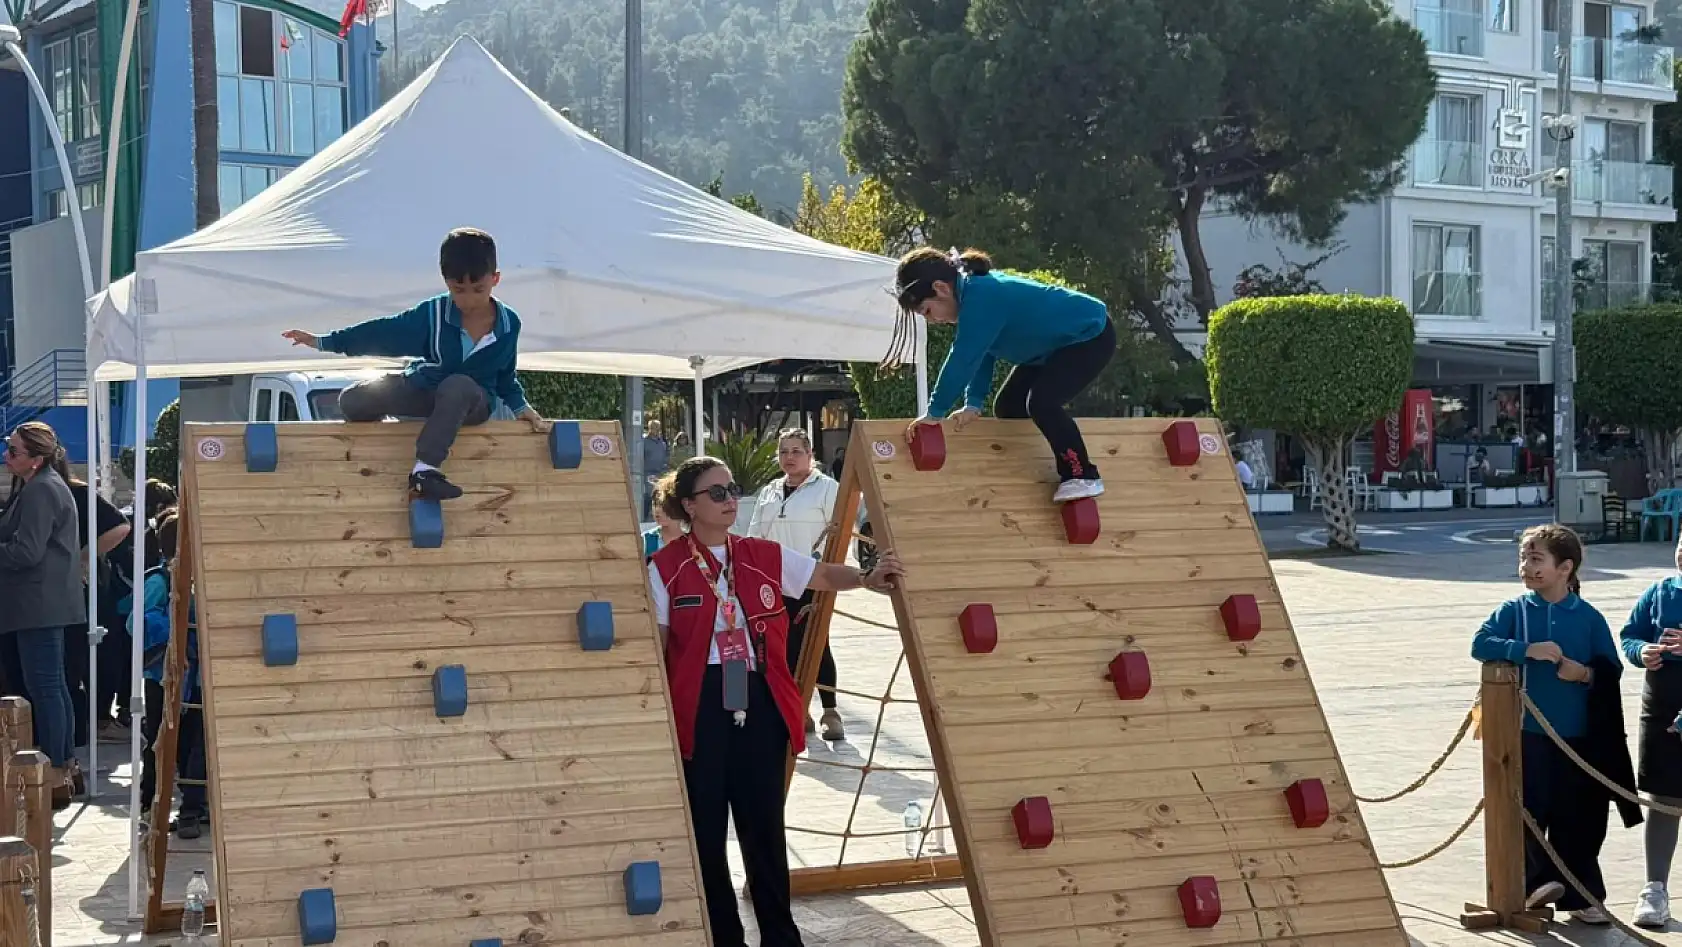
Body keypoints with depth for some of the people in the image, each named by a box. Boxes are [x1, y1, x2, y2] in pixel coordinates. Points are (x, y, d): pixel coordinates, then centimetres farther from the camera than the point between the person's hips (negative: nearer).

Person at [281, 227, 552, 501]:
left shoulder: (509, 324, -11)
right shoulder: (432, 314, -16)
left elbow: (505, 376, 7)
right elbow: (384, 333, -11)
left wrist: (522, 408, -4)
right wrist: (323, 341, -11)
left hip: (472, 399, -2)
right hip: (425, 389, 2)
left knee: (458, 386, -42)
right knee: (353, 401, -19)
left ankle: (425, 469, -46)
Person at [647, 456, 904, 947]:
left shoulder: (763, 556, 7)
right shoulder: (666, 568, -4)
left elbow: (824, 575, 8)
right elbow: (653, 650, -3)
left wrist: (868, 578, -13)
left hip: (760, 704, 3)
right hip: (699, 709, -3)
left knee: (764, 826, 7)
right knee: (705, 831, 4)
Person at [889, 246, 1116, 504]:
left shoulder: (981, 299, -32)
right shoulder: (977, 289, -1)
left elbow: (962, 360, -33)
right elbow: (980, 356, 2)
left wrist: (934, 412, -28)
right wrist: (974, 404, -7)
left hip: (1090, 336, -11)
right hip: (1057, 345, 11)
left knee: (1041, 402, -27)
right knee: (1007, 407, 9)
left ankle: (1083, 477, -15)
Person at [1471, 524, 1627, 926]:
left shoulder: (1589, 618, 2)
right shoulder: (1514, 610, 1)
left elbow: (1612, 669, 6)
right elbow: (1481, 644, -13)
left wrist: (1585, 672, -14)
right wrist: (1528, 650, -22)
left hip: (1577, 734, 1)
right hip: (1527, 731, -1)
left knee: (1578, 818, 6)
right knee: (1529, 810, 0)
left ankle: (1580, 896, 17)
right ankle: (1538, 880, 15)